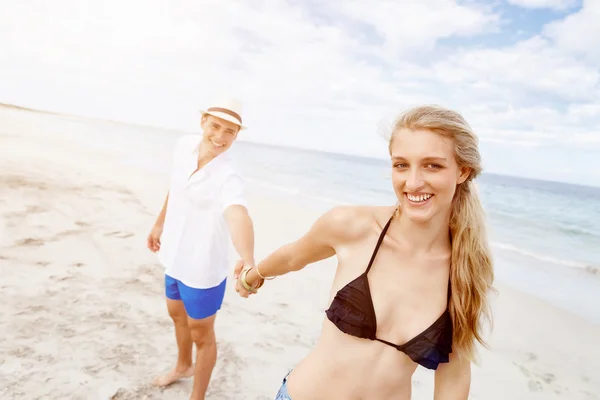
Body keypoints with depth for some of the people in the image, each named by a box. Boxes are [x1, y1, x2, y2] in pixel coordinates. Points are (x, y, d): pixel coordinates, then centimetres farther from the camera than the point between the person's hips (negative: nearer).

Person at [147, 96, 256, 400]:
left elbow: (237, 215, -51)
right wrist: (160, 224, 19)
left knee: (201, 335, 12)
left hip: (203, 269, -8)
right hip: (175, 256, 8)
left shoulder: (228, 177, -30)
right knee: (176, 314, 30)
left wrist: (248, 262, -69)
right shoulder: (184, 146, -8)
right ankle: (183, 366, 59)